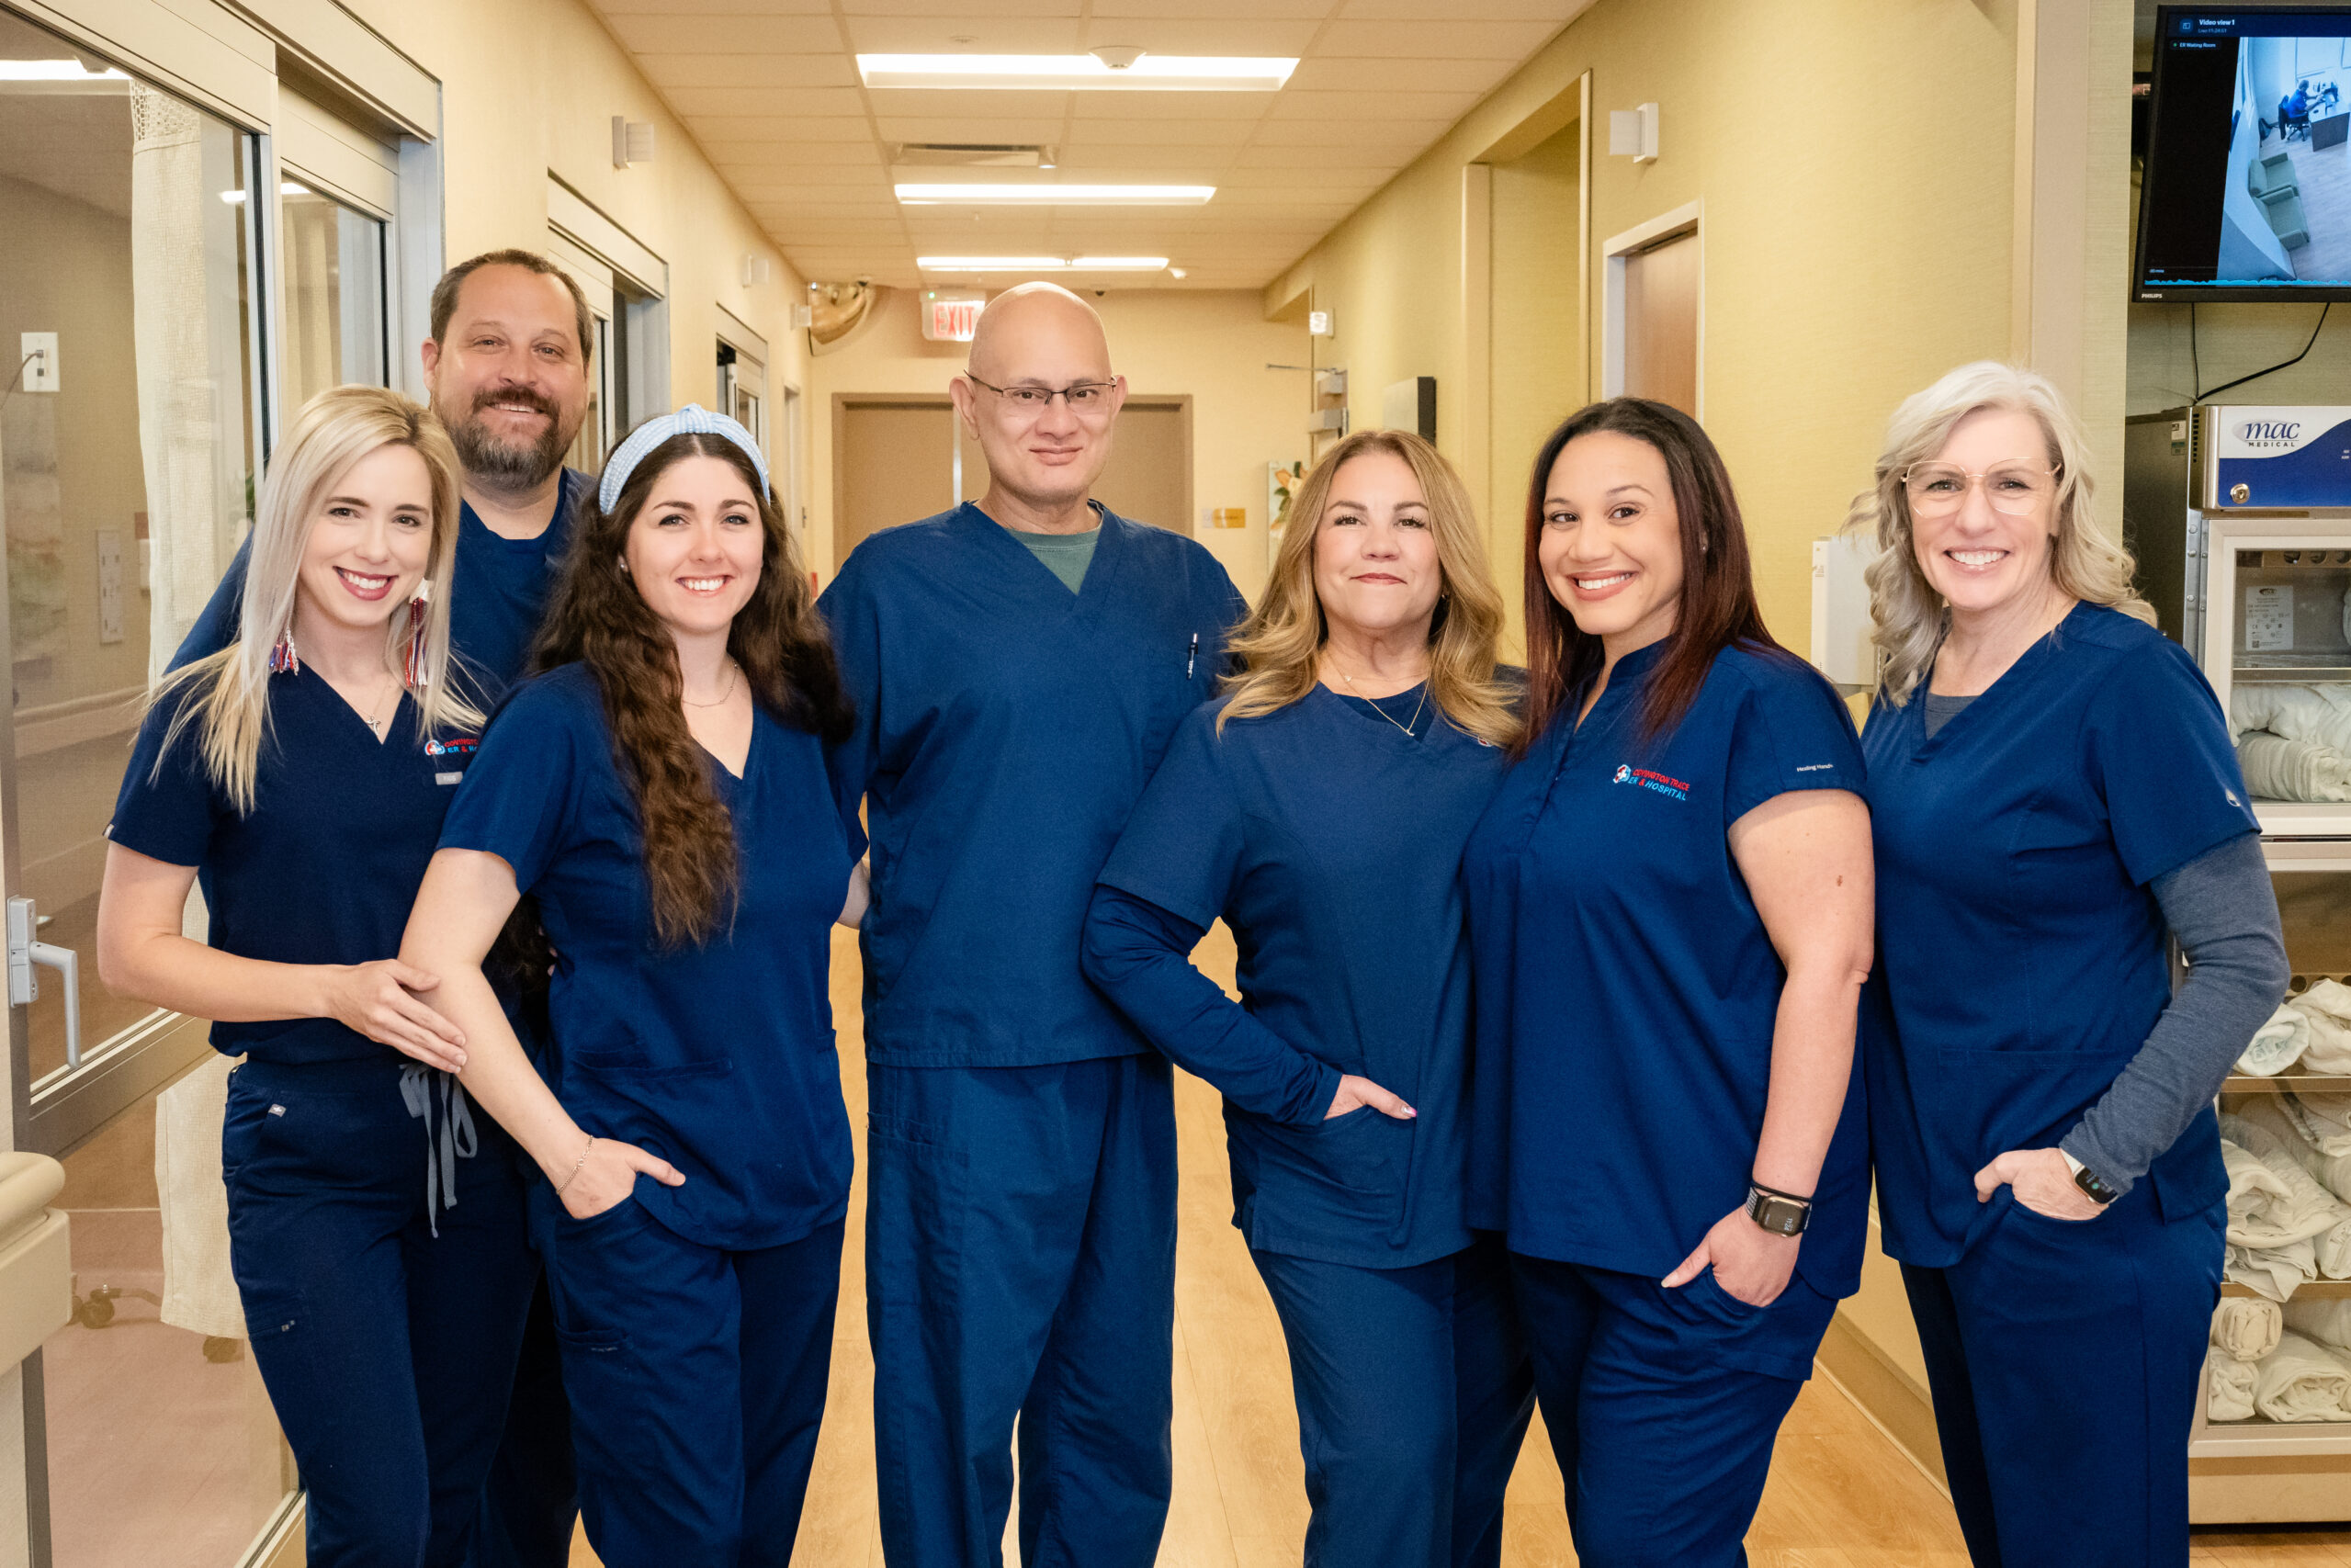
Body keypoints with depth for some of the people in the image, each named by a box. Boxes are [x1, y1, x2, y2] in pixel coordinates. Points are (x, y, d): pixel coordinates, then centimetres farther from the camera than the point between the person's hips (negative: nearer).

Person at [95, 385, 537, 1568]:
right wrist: (337, 989, -17)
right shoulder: (211, 716, -6)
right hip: (307, 1162, -4)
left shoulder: (472, 716, 4)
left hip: (471, 1150, 4)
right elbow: (130, 951, -6)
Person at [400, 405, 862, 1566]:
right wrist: (565, 1151, -16)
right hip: (640, 1202, -5)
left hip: (800, 1186, 5)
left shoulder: (798, 718, 4)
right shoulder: (561, 723, -12)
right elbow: (438, 958, -15)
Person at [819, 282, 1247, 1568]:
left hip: (1133, 1056, 4)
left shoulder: (1188, 586, 8)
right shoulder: (891, 581, -2)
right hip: (957, 1062, -3)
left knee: (1121, 1395, 16)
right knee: (954, 1398, 7)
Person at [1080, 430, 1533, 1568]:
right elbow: (1125, 938, -10)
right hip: (1332, 1185, -3)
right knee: (1386, 1473, -10)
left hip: (1502, 1174, 4)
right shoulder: (1240, 741, -5)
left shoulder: (1513, 731, 3)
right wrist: (1292, 1083, -14)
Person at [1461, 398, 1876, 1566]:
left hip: (1701, 1241, -8)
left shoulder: (1762, 706, -12)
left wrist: (1779, 1213, -21)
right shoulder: (1560, 716, 11)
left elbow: (1829, 963, -18)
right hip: (1558, 1217, 8)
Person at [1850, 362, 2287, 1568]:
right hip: (1938, 1196, 7)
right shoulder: (1909, 687, 5)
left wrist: (2098, 1162, -20)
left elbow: (2244, 963, -16)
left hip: (2084, 1230, -7)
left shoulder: (2125, 679, -15)